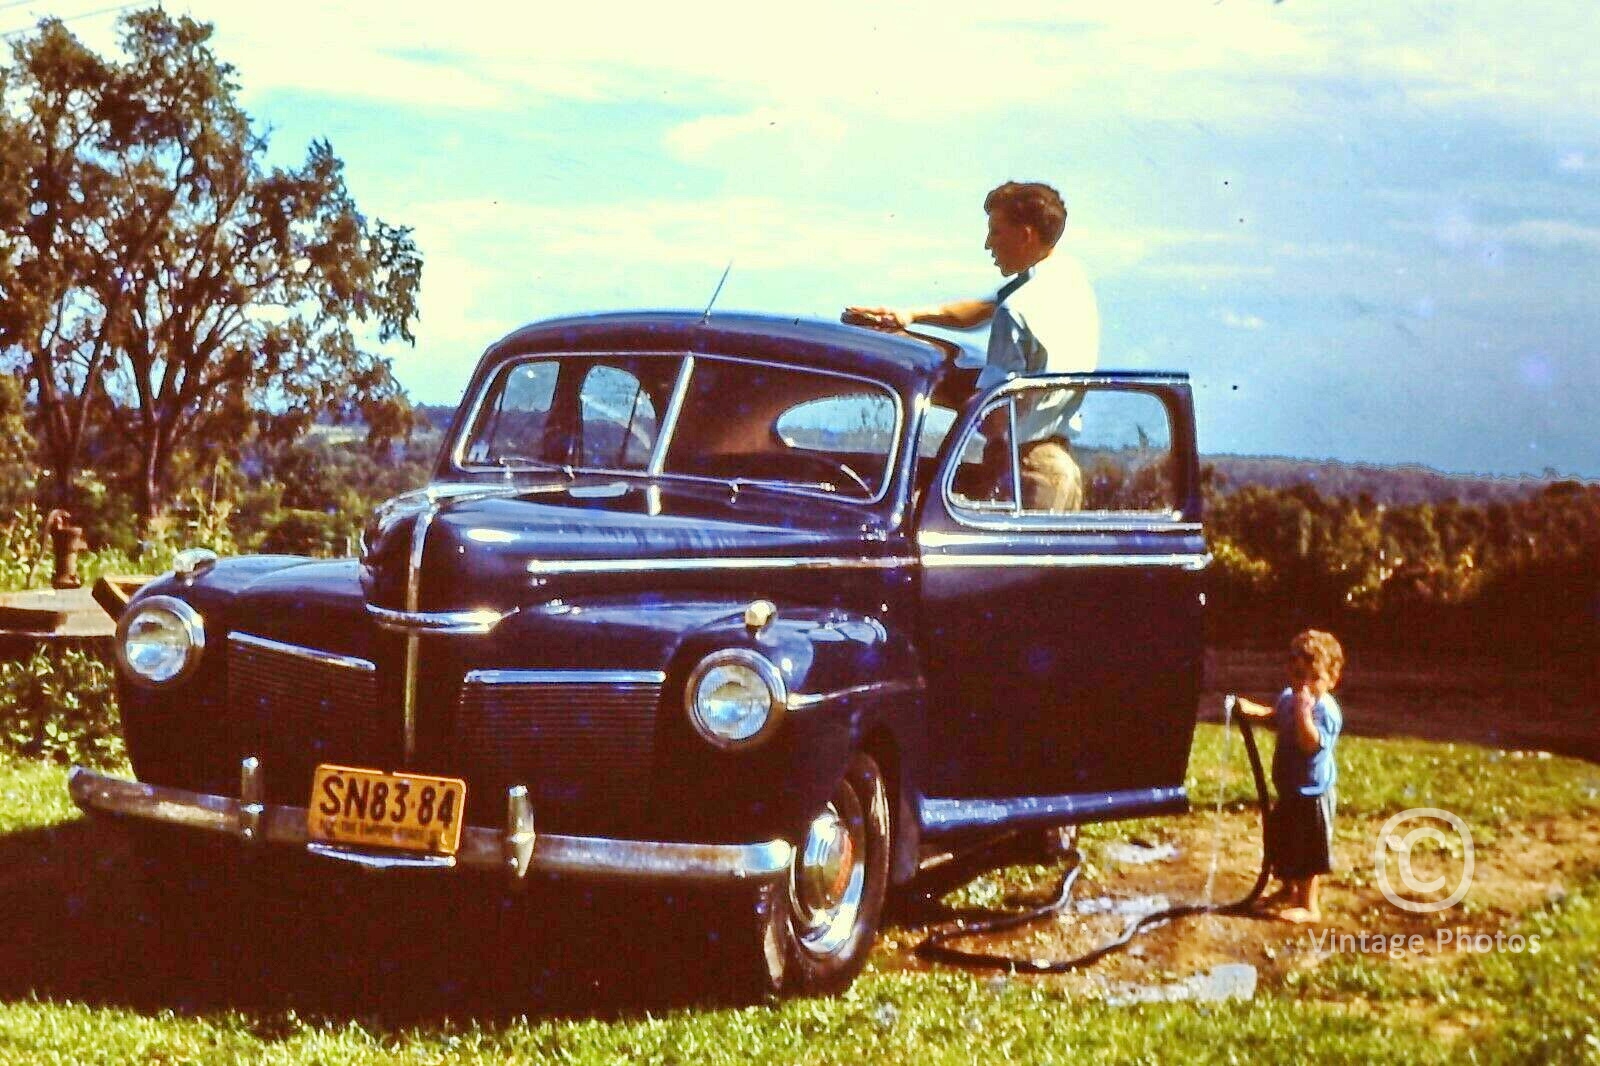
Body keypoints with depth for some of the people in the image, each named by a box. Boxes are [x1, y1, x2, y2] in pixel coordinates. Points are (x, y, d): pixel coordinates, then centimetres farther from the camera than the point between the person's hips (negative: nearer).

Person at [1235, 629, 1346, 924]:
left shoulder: (1325, 710, -25)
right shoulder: (1288, 698, 2)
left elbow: (1311, 743, -37)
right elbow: (1277, 715, 24)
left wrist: (1303, 711, -45)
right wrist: (1255, 710, 7)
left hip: (1311, 792, -9)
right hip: (1289, 789, 9)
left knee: (1306, 850, 0)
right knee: (1279, 838, 24)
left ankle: (1309, 906, 12)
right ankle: (1288, 889, 44)